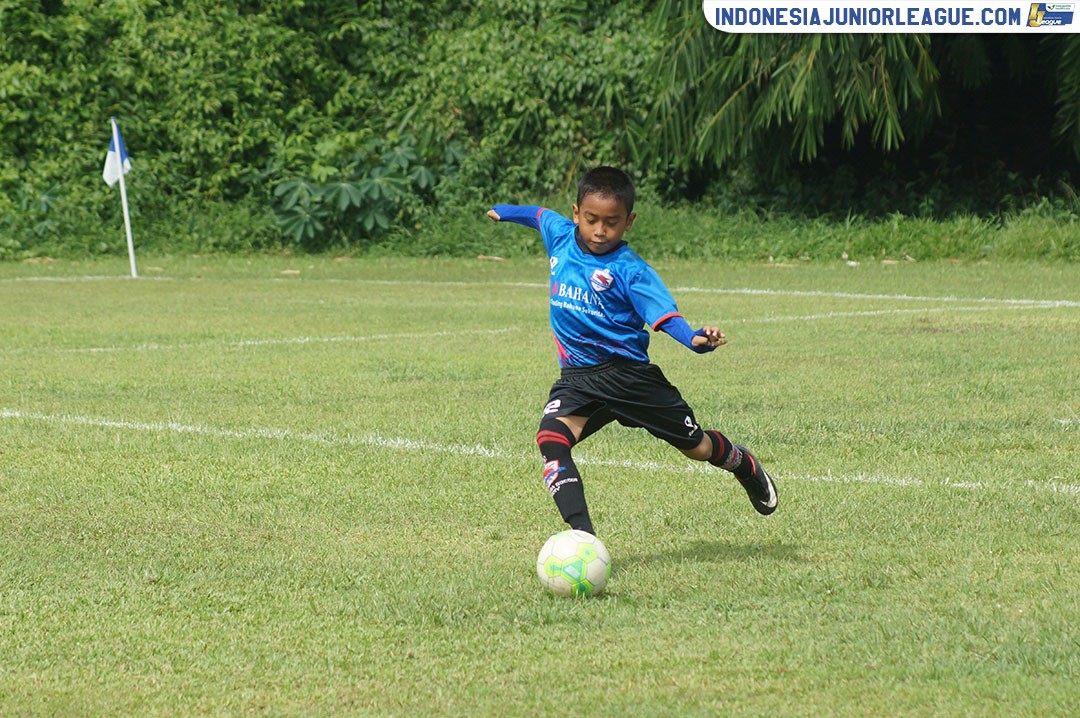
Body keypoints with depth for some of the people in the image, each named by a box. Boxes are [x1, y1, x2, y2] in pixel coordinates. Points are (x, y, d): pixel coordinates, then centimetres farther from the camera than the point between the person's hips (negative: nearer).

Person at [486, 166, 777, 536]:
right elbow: (539, 214, 22)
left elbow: (664, 315, -25)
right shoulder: (560, 235, -1)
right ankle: (582, 534, -28)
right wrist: (505, 211, 41)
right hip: (577, 377, 4)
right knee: (550, 440, -24)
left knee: (697, 446, 11)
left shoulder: (630, 270, -17)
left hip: (628, 374, -4)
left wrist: (695, 339, -45)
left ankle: (746, 467, 45)